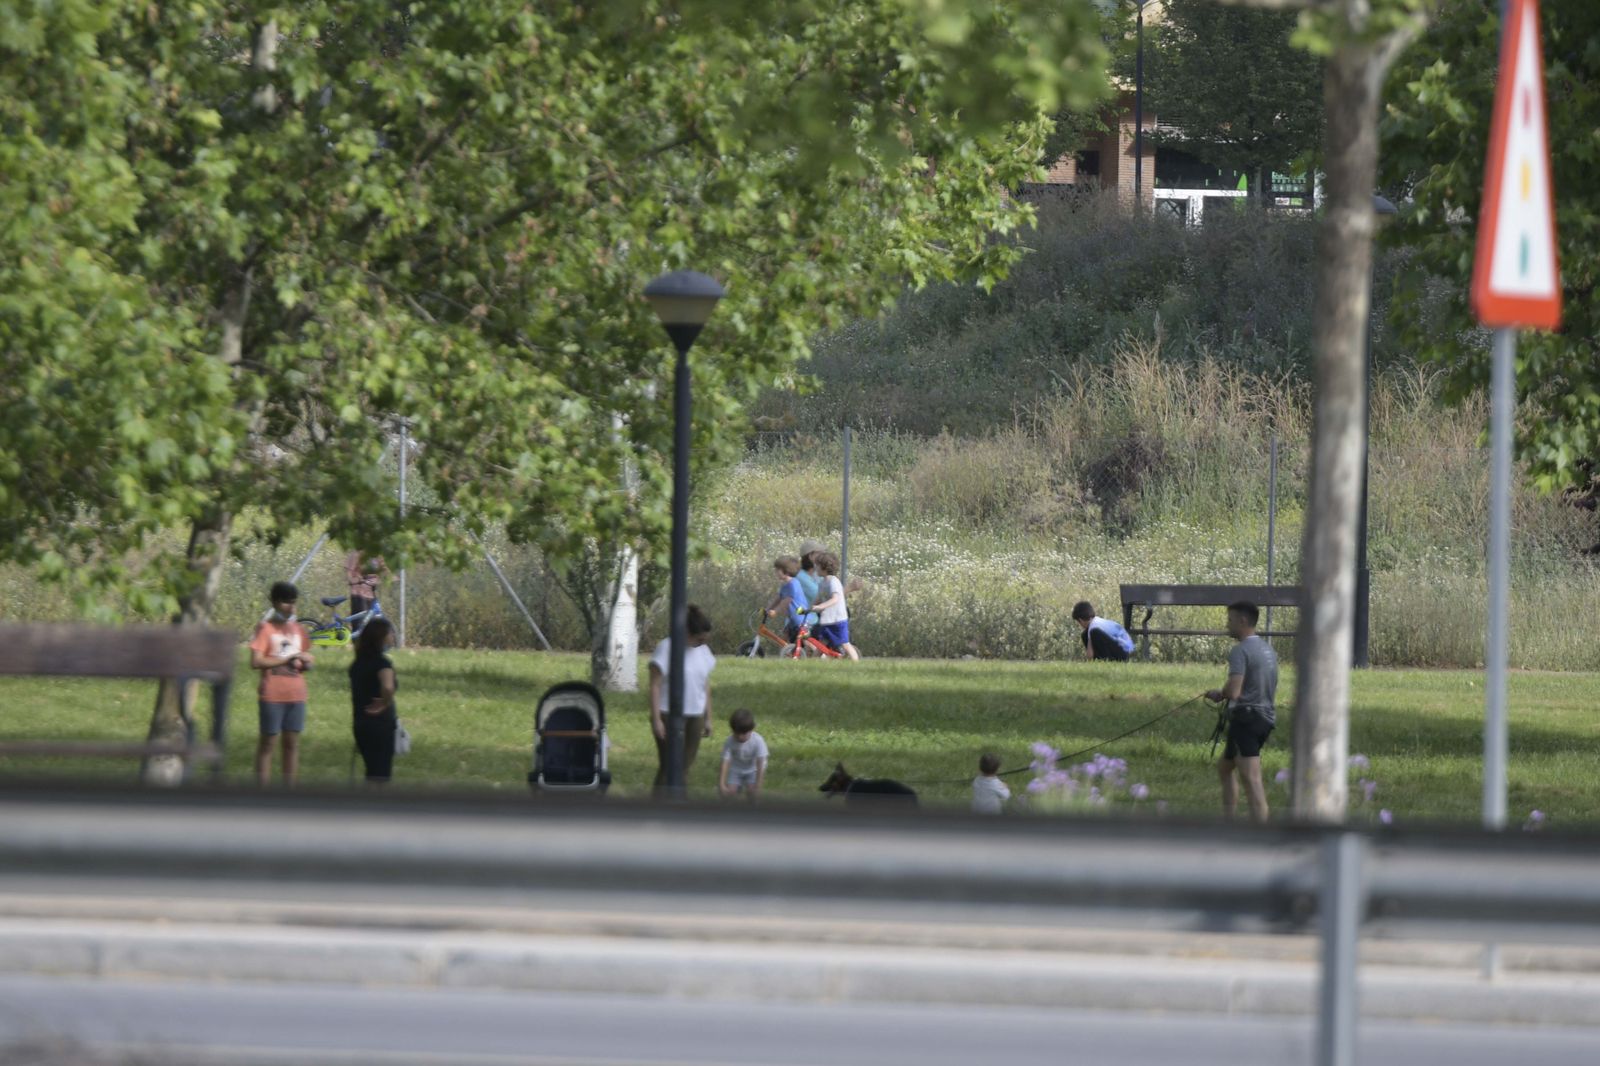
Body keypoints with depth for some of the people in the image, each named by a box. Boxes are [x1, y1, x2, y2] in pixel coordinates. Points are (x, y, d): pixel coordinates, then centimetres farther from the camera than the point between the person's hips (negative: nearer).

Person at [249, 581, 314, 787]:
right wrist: (287, 660, -17)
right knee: (268, 742, -2)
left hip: (296, 695, 5)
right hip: (272, 695, -5)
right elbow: (256, 662, -13)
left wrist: (306, 662, -2)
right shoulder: (265, 628, -3)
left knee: (292, 743, 6)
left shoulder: (298, 629, 13)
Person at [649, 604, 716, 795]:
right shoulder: (666, 649, -11)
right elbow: (655, 686, -12)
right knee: (668, 767, -10)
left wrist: (708, 718, 15)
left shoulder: (703, 651, 9)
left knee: (685, 767, 7)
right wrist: (656, 719, -16)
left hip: (695, 716, 6)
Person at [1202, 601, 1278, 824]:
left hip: (1246, 719, -10)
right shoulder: (1268, 650, 16)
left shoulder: (1240, 651, -13)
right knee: (1224, 767, 26)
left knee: (1251, 780, -16)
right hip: (1266, 718, 10)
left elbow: (1233, 691, -24)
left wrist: (1219, 694, 0)